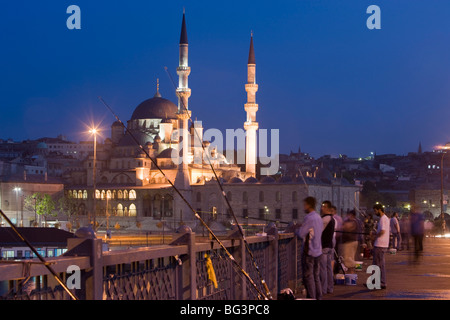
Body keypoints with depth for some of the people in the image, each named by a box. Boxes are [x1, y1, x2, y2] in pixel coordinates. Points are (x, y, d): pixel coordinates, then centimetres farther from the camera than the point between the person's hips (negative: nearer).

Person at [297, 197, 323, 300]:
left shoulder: (309, 218, -16)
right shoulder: (319, 217, 12)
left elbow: (301, 234, -16)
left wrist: (297, 230, 5)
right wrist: (302, 227, 15)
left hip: (309, 251, -8)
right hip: (318, 251, 8)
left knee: (308, 276, -3)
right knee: (316, 276, 13)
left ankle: (311, 298, -3)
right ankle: (318, 297, 15)